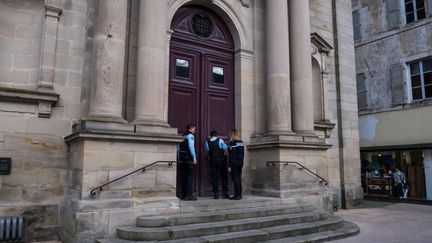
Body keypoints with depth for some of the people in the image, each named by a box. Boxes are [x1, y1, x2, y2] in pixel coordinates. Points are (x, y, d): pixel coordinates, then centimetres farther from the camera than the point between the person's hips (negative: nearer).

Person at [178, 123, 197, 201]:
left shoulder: (183, 136, 17)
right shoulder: (190, 135, -7)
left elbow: (179, 148, 17)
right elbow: (191, 147, -17)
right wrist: (194, 158, -14)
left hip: (182, 158, 8)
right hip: (189, 158, -8)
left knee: (184, 176, 11)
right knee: (190, 176, -4)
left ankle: (183, 195, 16)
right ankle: (189, 195, -6)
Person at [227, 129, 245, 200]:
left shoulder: (233, 142, -12)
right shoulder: (241, 142, 11)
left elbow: (232, 155, -16)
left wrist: (229, 165, -14)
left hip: (234, 163, -8)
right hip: (240, 162, 8)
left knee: (235, 179, -3)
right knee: (239, 178, 12)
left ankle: (237, 195, -2)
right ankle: (239, 194, 17)